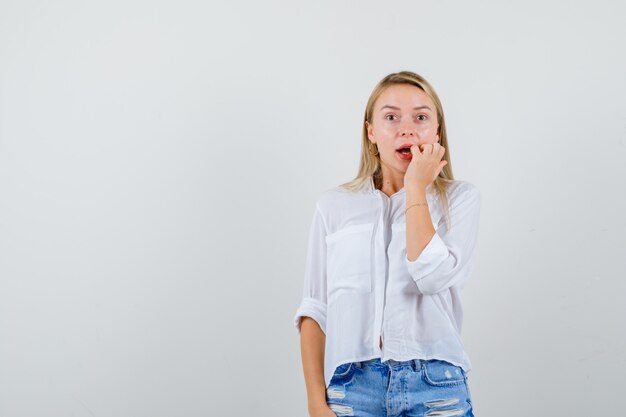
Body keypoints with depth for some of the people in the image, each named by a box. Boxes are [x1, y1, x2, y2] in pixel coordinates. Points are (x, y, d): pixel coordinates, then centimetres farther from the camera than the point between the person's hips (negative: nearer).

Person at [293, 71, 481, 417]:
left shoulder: (459, 199, 2)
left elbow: (434, 277, -15)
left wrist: (416, 187, -7)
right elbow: (315, 309, 4)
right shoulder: (334, 205, 6)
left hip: (435, 388, -1)